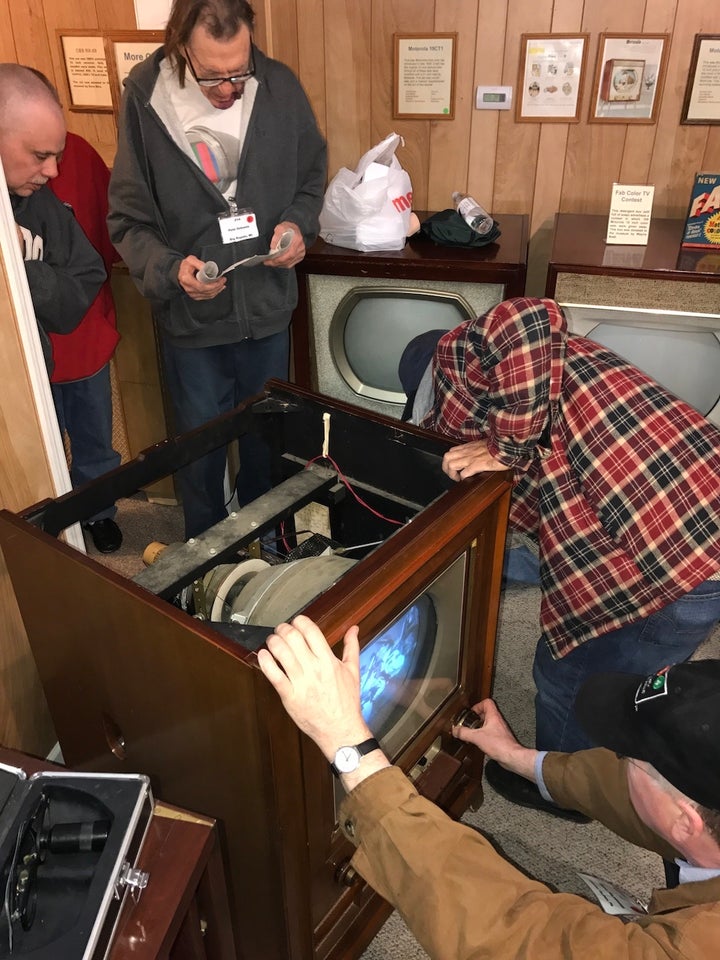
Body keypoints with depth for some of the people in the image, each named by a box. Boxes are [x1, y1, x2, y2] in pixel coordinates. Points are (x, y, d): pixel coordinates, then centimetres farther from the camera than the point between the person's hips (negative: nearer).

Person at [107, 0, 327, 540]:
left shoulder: (280, 87, -9)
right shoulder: (145, 100, -14)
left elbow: (312, 177, 5)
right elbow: (129, 220, -9)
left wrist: (299, 223, -15)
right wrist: (170, 268, -28)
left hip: (268, 307, 2)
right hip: (191, 317, -2)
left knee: (267, 437, 20)